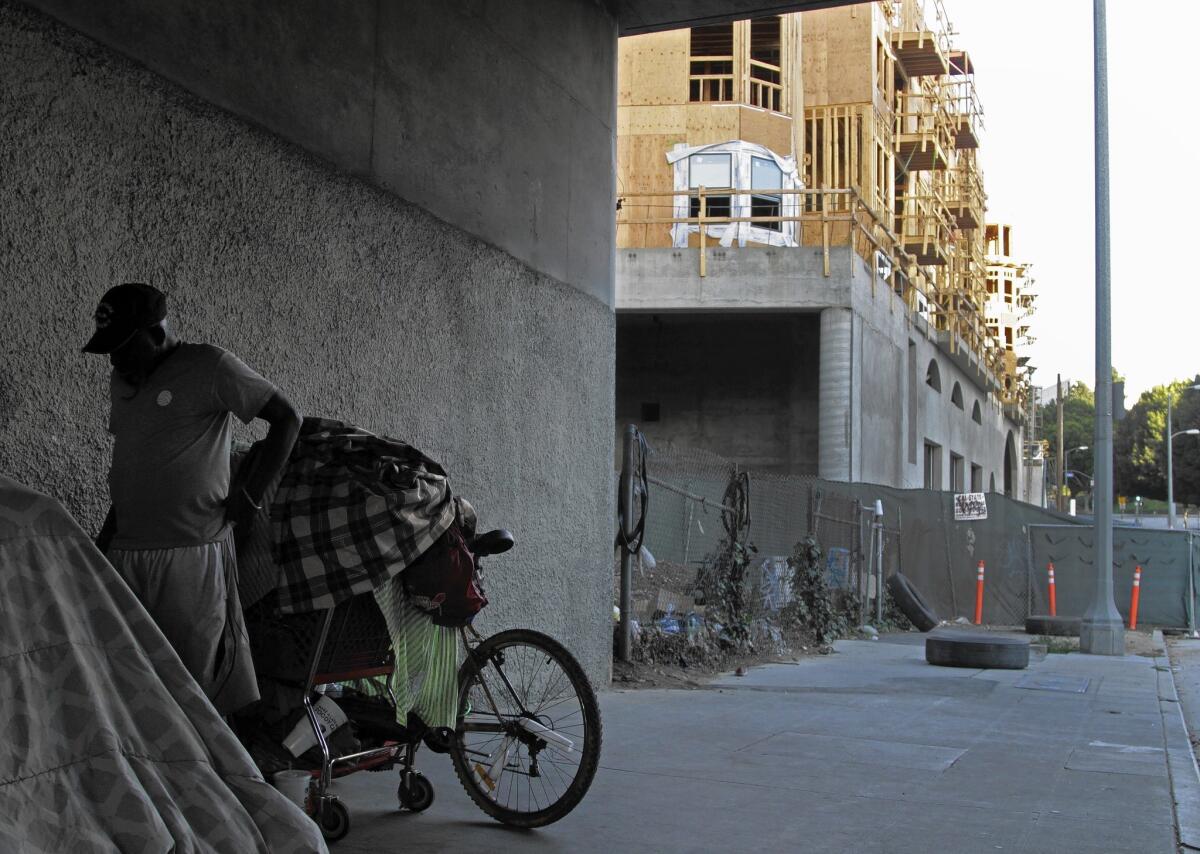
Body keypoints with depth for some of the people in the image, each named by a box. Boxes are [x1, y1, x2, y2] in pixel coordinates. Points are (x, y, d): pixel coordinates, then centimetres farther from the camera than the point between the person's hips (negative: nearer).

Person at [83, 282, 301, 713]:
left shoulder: (209, 366, -5)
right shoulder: (121, 382, 17)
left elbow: (287, 417, -4)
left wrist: (251, 494, -6)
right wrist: (104, 540, 22)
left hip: (191, 558, -7)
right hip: (125, 556, 7)